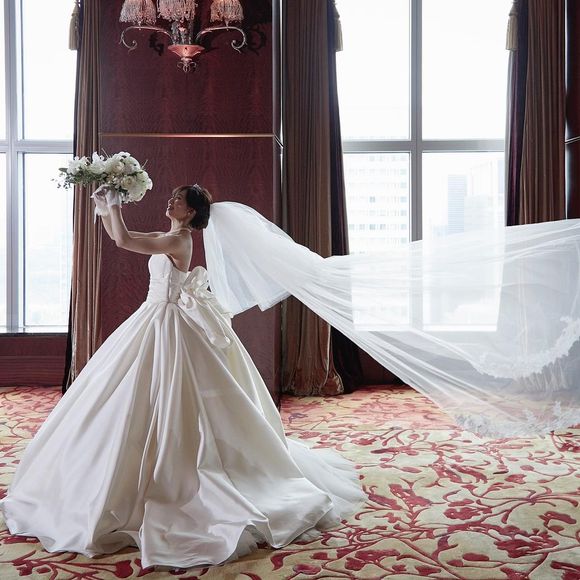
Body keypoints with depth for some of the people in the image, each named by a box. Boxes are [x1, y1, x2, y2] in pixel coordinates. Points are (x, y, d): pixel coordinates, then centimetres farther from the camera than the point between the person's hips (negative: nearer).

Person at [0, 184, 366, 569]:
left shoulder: (179, 240, -15)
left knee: (156, 403, -6)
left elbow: (124, 240, -23)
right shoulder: (166, 238, 12)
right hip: (156, 323, 10)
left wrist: (115, 203, -11)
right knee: (157, 403, 15)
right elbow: (118, 235, 21)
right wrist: (103, 205, 12)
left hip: (168, 327, -10)